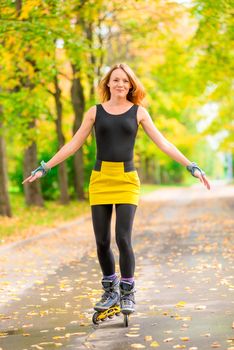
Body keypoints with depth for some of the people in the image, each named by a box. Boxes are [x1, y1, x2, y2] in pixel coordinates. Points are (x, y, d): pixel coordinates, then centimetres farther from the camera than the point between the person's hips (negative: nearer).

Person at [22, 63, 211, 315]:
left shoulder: (138, 112, 6)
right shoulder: (95, 112, 9)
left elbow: (163, 144, 4)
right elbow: (73, 145, 10)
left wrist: (191, 167, -3)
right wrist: (44, 168, 6)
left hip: (127, 180, -2)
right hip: (99, 179, 2)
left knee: (123, 239, -12)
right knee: (102, 242, 1)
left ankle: (127, 294, 6)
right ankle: (110, 291, 21)